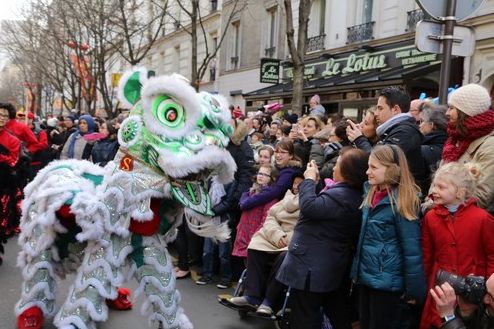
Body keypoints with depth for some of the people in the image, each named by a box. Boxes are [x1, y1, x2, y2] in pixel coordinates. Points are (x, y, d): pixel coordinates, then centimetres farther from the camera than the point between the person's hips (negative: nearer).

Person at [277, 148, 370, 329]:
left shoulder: (339, 196, -26)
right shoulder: (355, 196, 7)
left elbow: (309, 207, -34)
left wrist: (309, 179, -20)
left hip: (311, 268, -10)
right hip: (333, 269, 10)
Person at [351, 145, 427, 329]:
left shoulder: (400, 201, -18)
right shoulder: (371, 194, 5)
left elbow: (411, 249, -17)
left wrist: (413, 289, -14)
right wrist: (356, 270, 13)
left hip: (386, 280, -7)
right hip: (366, 276, 8)